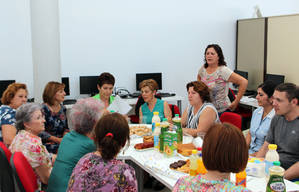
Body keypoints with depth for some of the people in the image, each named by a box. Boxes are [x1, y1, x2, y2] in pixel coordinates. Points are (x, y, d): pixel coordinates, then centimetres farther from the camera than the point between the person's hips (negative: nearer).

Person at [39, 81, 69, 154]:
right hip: (47, 144, -6)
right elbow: (40, 132, -13)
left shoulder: (63, 108, 13)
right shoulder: (43, 109, -8)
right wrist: (57, 139, -15)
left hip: (61, 143, 6)